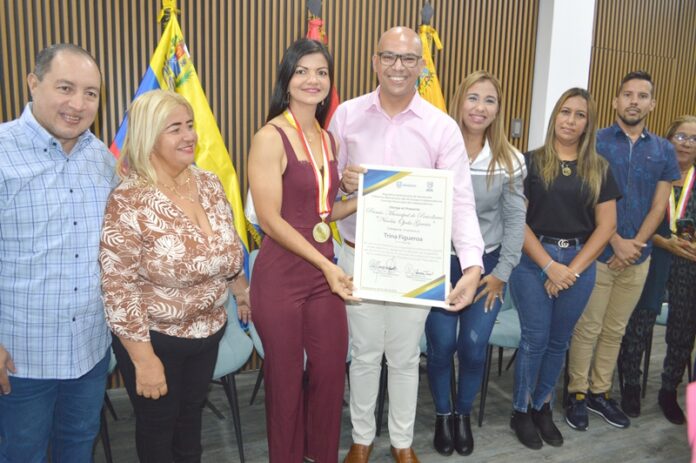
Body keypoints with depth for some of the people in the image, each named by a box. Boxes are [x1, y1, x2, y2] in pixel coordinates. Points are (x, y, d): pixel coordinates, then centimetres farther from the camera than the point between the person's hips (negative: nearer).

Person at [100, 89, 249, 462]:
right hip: (155, 338, -5)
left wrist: (241, 291, 19)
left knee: (191, 414, 24)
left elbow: (229, 245, 11)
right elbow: (119, 289, -22)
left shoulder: (209, 184, -3)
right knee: (158, 425, 17)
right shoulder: (128, 203, -23)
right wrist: (144, 359, -20)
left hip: (208, 330, 5)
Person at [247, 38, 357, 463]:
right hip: (281, 277, -6)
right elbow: (271, 220, -16)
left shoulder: (328, 139, 10)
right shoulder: (271, 138, -12)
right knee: (286, 377, 11)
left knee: (331, 370, 14)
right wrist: (326, 265, -16)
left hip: (324, 272, 6)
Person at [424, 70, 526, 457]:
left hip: (486, 264, 2)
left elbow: (515, 219, 2)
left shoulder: (510, 161, -2)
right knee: (442, 346, 0)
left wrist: (502, 272, 0)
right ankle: (443, 416, 27)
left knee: (474, 348, 2)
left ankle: (463, 415, 30)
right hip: (440, 263, -1)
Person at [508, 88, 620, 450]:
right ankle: (521, 411, 20)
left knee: (559, 341, 12)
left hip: (579, 263, 3)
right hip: (534, 260, -3)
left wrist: (573, 268, -6)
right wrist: (550, 265, -13)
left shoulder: (599, 169, 7)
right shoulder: (531, 162, -2)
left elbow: (606, 226, 4)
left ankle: (543, 407, 30)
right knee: (535, 339, 1)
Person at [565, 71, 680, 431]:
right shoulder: (595, 142, -4)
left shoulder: (663, 150, 8)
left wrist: (634, 245, -8)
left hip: (637, 257, 4)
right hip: (597, 253, -4)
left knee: (615, 330, 13)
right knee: (587, 328, 1)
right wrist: (617, 242, -13)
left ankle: (599, 392, 26)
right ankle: (577, 393, 15)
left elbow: (659, 206, 5)